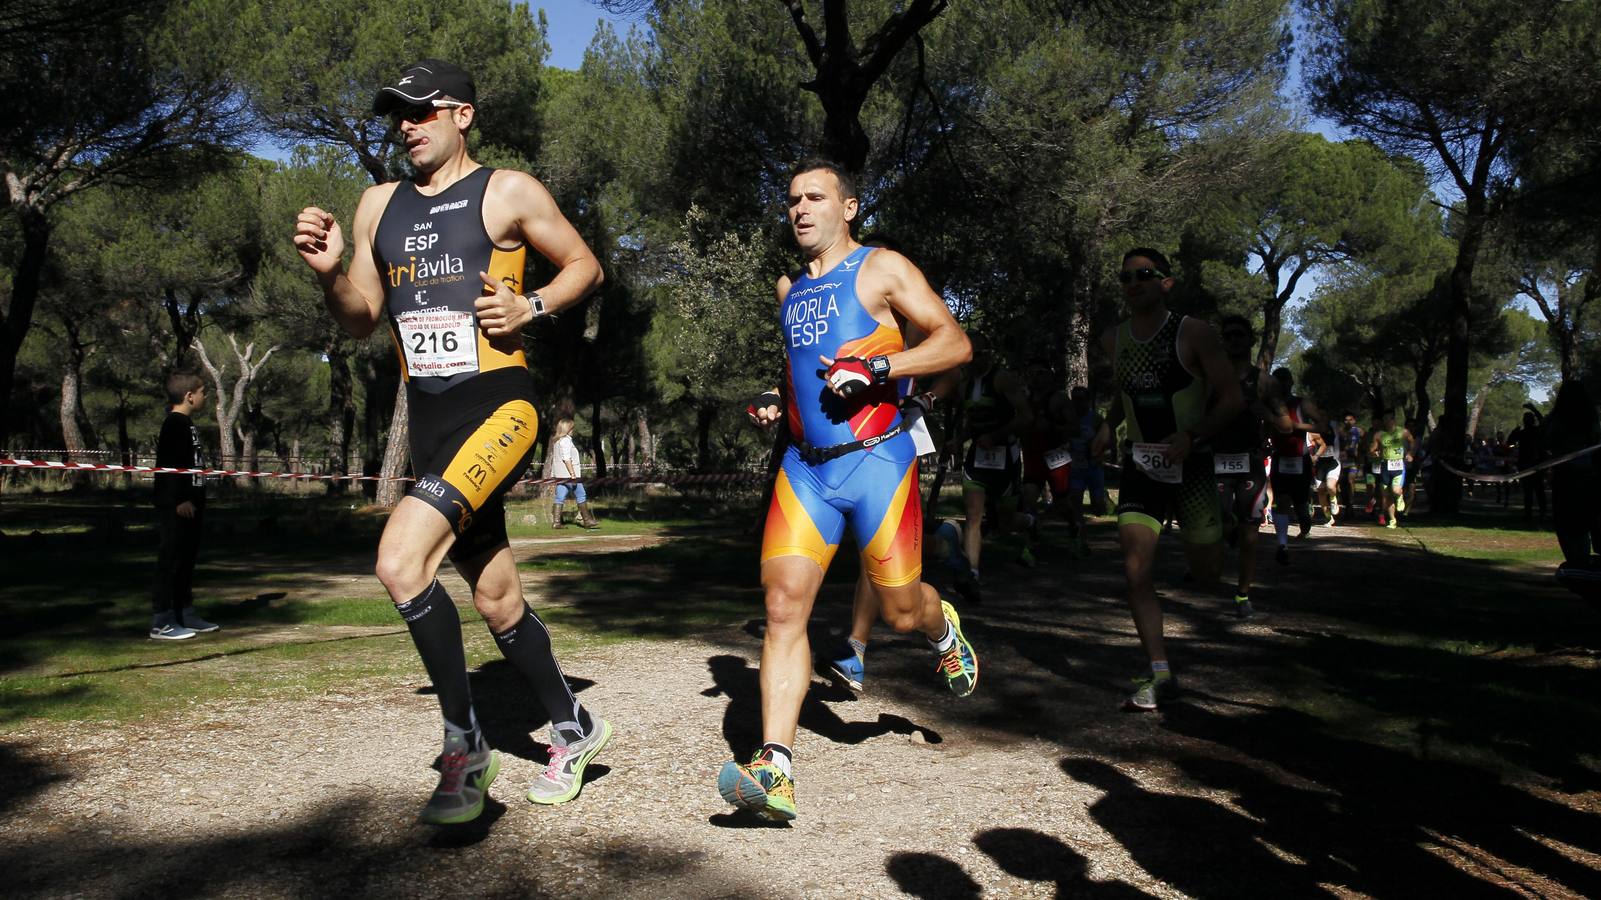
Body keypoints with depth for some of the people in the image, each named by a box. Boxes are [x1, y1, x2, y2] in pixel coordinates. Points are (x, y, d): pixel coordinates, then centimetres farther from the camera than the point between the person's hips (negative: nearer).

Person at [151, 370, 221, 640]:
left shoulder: (187, 424, 17)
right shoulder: (174, 424, -13)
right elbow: (169, 465, -20)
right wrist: (180, 500, -23)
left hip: (189, 504, 10)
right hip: (175, 507, -10)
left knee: (187, 561, 15)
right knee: (170, 561, -6)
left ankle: (185, 615, 23)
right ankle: (161, 623, -1)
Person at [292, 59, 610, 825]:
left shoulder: (508, 192, 0)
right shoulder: (379, 206, 16)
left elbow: (584, 265, 7)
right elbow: (362, 320, 18)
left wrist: (530, 307, -10)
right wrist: (328, 273, -2)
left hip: (499, 409, -6)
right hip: (428, 420, 7)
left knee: (400, 561, -25)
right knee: (497, 602, 11)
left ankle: (464, 745, -9)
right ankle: (572, 728, 32)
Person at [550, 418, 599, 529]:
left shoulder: (556, 441, 17)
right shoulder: (566, 440, -12)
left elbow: (554, 458, 21)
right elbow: (566, 459, -19)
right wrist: (573, 474, -19)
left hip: (560, 475, 9)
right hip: (568, 474, -9)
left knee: (560, 498, 5)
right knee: (581, 496, 1)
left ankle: (556, 521, -1)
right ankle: (587, 520, 6)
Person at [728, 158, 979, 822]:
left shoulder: (881, 268, -1)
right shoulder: (789, 288, 18)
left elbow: (955, 343, -7)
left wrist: (876, 369, -19)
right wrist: (776, 402, 12)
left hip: (876, 462, -4)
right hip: (805, 467, 5)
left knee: (901, 611, 4)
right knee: (783, 605, -10)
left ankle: (945, 630, 42)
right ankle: (775, 768, -11)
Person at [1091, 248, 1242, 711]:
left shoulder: (1193, 333, -11)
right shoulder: (1113, 339, 3)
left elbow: (1233, 397, -10)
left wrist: (1193, 437, -23)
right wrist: (1109, 425, 6)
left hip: (1190, 464, -3)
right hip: (1140, 467, 3)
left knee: (1205, 574, 7)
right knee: (1136, 570, -11)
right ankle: (1160, 674, -2)